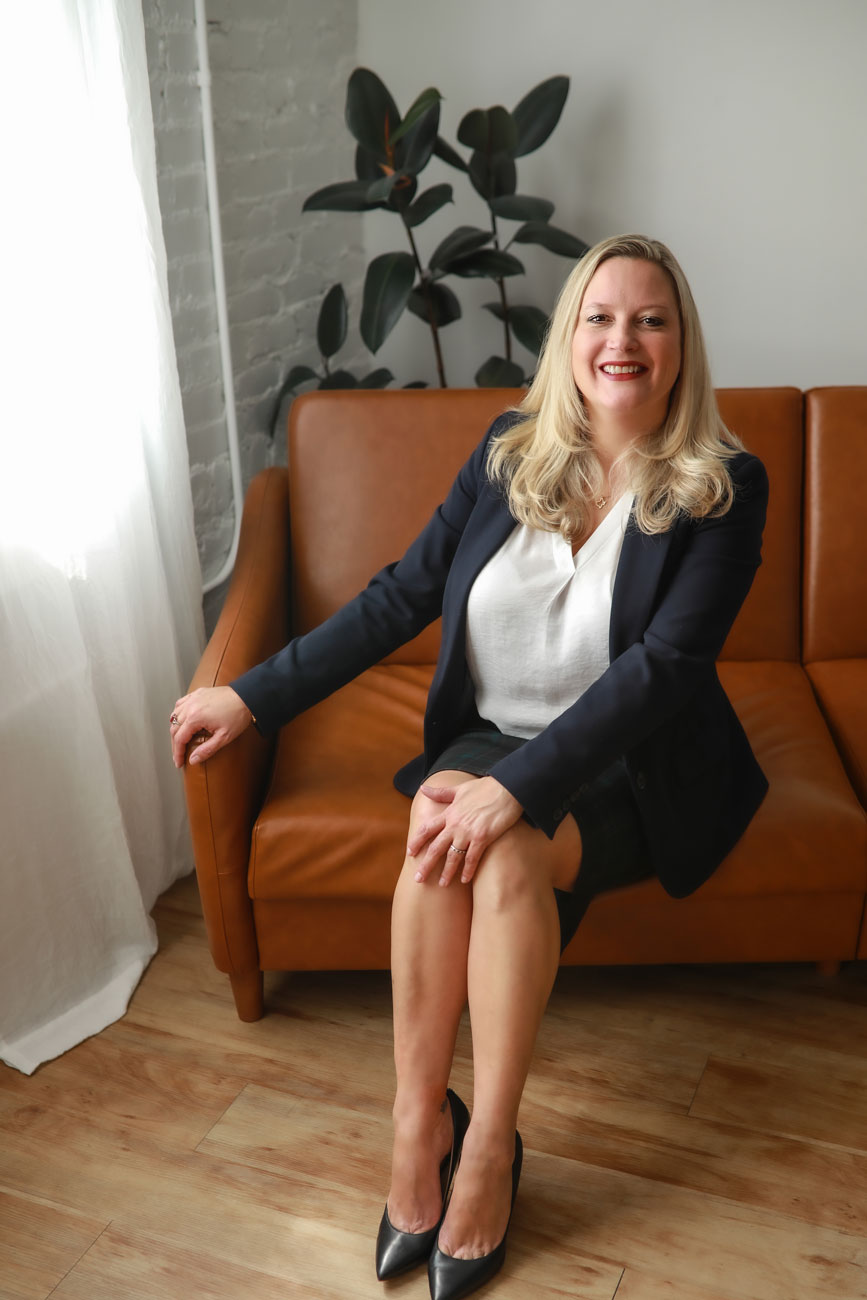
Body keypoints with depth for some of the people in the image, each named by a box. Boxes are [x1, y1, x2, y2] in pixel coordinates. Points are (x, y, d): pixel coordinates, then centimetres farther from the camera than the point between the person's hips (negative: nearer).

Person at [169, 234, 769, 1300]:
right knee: (441, 820, -30)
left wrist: (516, 791, -31)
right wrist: (254, 695, 0)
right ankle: (418, 1121, -15)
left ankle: (486, 1150, -14)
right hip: (494, 734, 3)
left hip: (633, 771, -3)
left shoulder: (723, 487, -11)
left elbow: (662, 666, -21)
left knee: (506, 848, -32)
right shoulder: (510, 452, 1)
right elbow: (402, 595, 3)